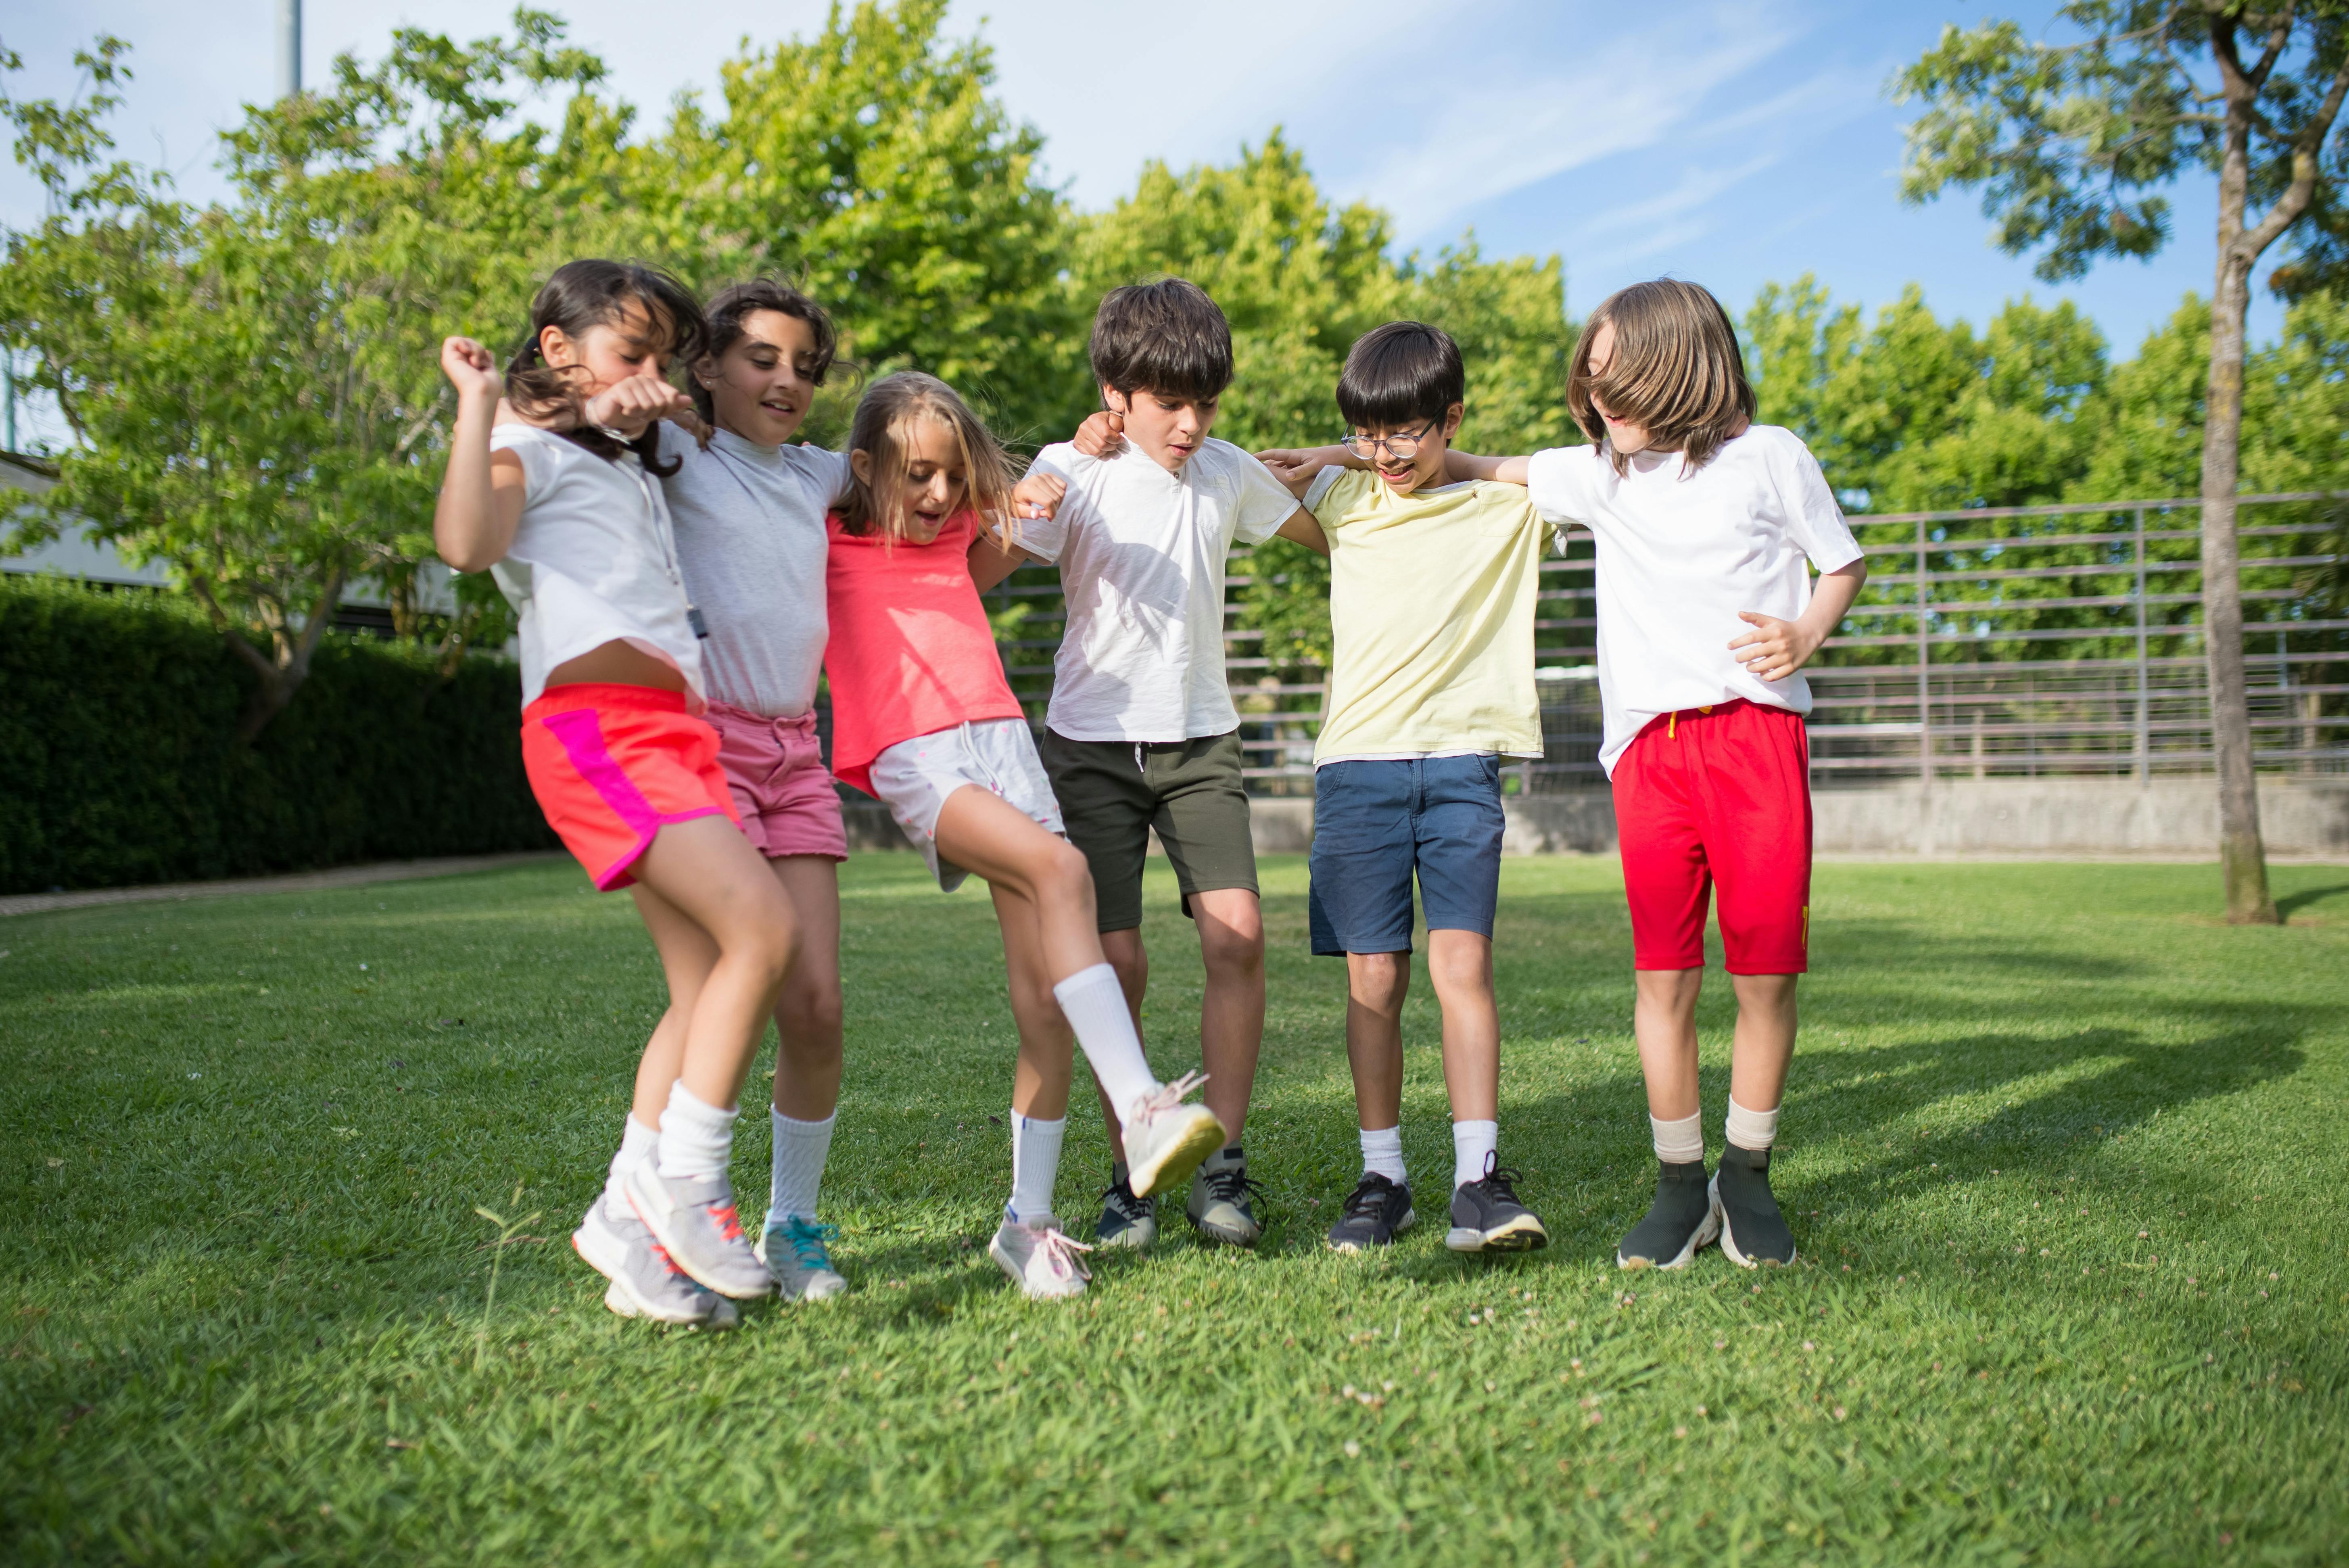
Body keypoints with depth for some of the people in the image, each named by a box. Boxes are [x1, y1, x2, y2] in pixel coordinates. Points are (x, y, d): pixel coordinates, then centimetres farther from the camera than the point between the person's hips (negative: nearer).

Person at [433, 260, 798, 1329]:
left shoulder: (630, 466, 31)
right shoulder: (528, 450, 5)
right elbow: (468, 542, -16)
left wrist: (671, 418, 26)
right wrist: (476, 407, -11)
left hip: (675, 726, 9)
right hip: (594, 725, -9)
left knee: (708, 987, 1)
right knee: (764, 928, -22)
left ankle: (630, 1223, 7)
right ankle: (683, 1180, -12)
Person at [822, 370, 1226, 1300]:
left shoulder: (959, 532, 21)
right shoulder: (825, 547, 9)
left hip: (1002, 737, 5)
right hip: (914, 762, -5)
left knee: (1045, 996, -5)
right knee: (1062, 869, -32)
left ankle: (1030, 1217, 2)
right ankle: (1140, 1113, -37)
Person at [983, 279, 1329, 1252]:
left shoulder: (1230, 472, 6)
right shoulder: (1074, 473, -4)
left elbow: (1329, 537, 25)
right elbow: (970, 584, -13)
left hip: (1199, 740, 2)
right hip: (1094, 742, -2)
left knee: (1237, 933, -14)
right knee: (1117, 961, -7)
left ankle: (1222, 1166, -2)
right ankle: (1130, 1177, 9)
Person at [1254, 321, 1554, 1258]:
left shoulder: (1510, 504, 8)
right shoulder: (1342, 496, 13)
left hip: (1463, 764, -1)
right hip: (1359, 761, 1)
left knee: (1463, 960, -10)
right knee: (1373, 977, 1)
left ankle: (1480, 1179, -7)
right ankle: (1382, 1178, 11)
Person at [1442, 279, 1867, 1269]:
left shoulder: (1769, 456, 11)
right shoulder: (1604, 473, 18)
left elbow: (1843, 564, 17)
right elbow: (1484, 471, 24)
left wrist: (1807, 634, -3)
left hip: (1757, 731, -2)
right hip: (1649, 743, 2)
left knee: (1767, 969, -2)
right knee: (1663, 974, -2)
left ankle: (1748, 1180, 13)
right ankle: (1680, 1185, 10)